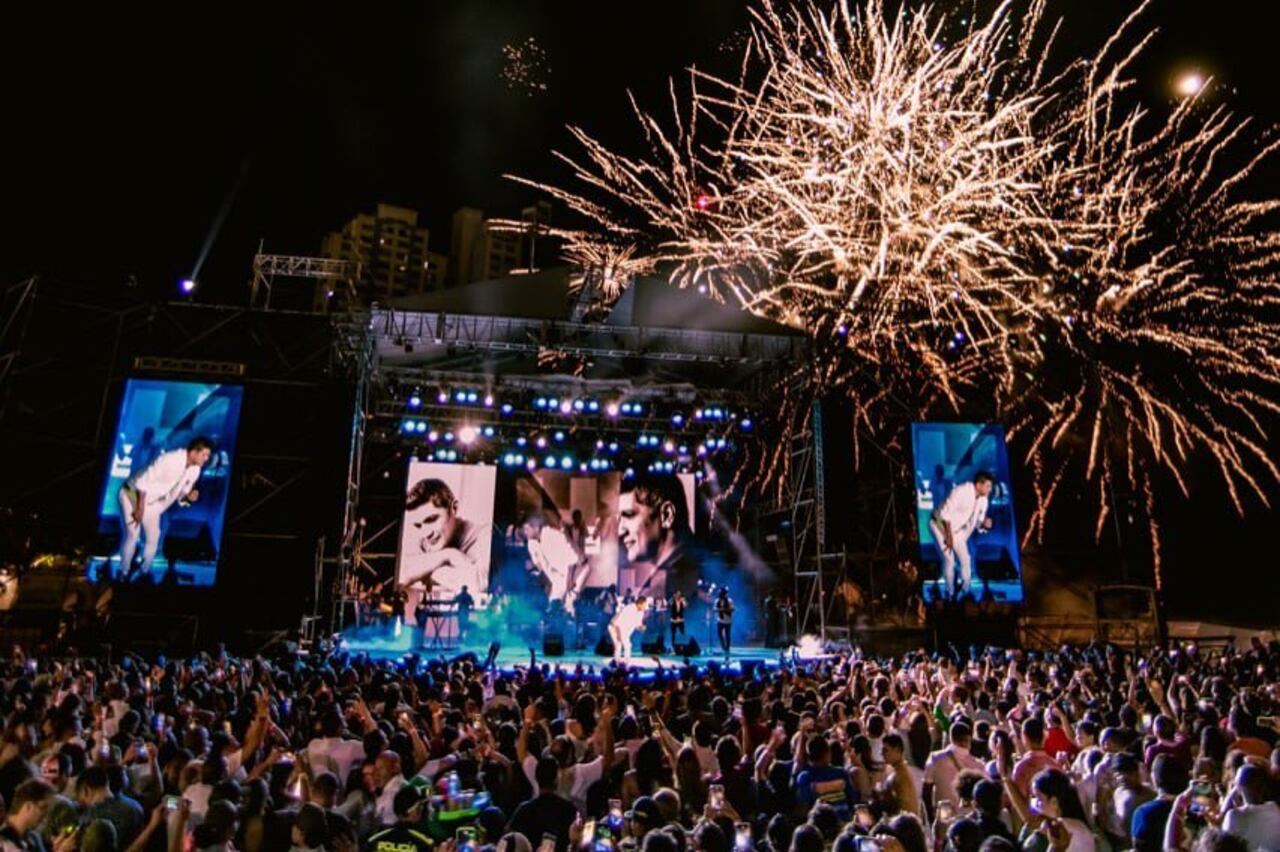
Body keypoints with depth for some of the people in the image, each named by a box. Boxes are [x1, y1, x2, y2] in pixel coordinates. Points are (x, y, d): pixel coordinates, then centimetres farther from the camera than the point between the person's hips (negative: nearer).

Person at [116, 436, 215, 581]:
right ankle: (124, 574, 6)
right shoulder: (170, 459, -31)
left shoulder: (195, 471, -9)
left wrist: (188, 497, -23)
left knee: (153, 538, 3)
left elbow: (181, 495, 1)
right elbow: (144, 481, -25)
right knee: (132, 535, -10)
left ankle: (143, 573, 18)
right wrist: (139, 509, -22)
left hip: (152, 502, 6)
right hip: (132, 494, -6)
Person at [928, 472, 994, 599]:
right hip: (940, 524, -7)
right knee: (949, 559, -12)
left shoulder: (983, 500, -7)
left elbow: (977, 521, 1)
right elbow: (946, 513, -27)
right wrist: (949, 536, -21)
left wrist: (984, 524, -24)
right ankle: (951, 593, 3)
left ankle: (965, 592, 20)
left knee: (965, 559, 4)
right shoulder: (961, 491, -29)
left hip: (956, 529, 7)